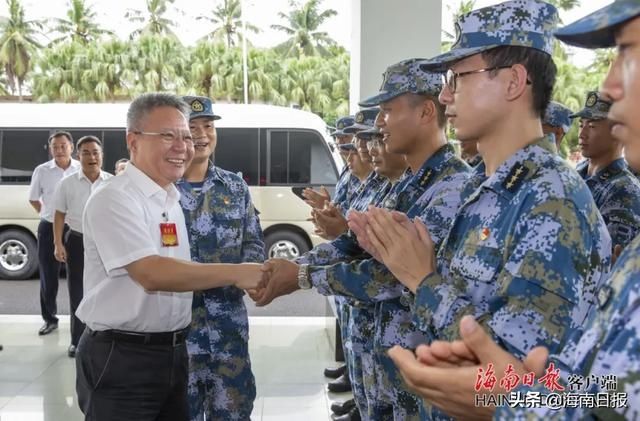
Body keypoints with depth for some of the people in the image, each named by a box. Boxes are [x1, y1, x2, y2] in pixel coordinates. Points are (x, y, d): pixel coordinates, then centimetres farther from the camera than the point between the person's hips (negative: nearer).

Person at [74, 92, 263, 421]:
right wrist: (236, 273, -28)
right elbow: (151, 274, -27)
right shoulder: (113, 198, -16)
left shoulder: (172, 199, 11)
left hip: (173, 352, 8)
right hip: (121, 357, -8)